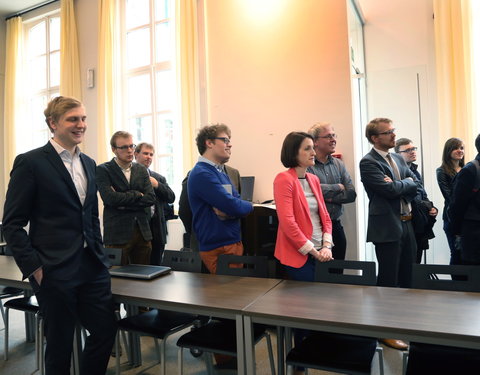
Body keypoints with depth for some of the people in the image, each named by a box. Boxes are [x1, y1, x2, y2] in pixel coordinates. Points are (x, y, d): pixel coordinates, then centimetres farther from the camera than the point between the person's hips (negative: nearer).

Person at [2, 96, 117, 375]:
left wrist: (100, 254, 12)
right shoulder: (30, 162, -7)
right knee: (60, 343, 10)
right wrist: (33, 267, -11)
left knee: (106, 330, 11)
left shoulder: (89, 163, 12)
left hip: (92, 266, 6)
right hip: (55, 270, -5)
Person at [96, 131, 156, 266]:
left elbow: (151, 198, 0)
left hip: (143, 233, 4)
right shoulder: (103, 170, -2)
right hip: (117, 234, -4)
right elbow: (111, 198, -17)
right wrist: (137, 195, -5)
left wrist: (124, 202, -9)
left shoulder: (141, 170, 11)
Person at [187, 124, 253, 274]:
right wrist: (249, 205, -2)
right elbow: (234, 206, -23)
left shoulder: (220, 171, 15)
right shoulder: (202, 174, -17)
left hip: (234, 242, 9)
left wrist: (228, 209, -15)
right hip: (218, 248, -9)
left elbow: (236, 202, 8)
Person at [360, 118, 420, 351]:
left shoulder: (398, 159, 14)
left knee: (408, 277, 17)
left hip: (407, 224, 8)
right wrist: (406, 183, -2)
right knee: (388, 280, 2)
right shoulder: (368, 162, -12)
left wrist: (398, 185, -12)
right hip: (387, 227, -8)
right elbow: (390, 189, -20)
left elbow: (414, 185, 6)